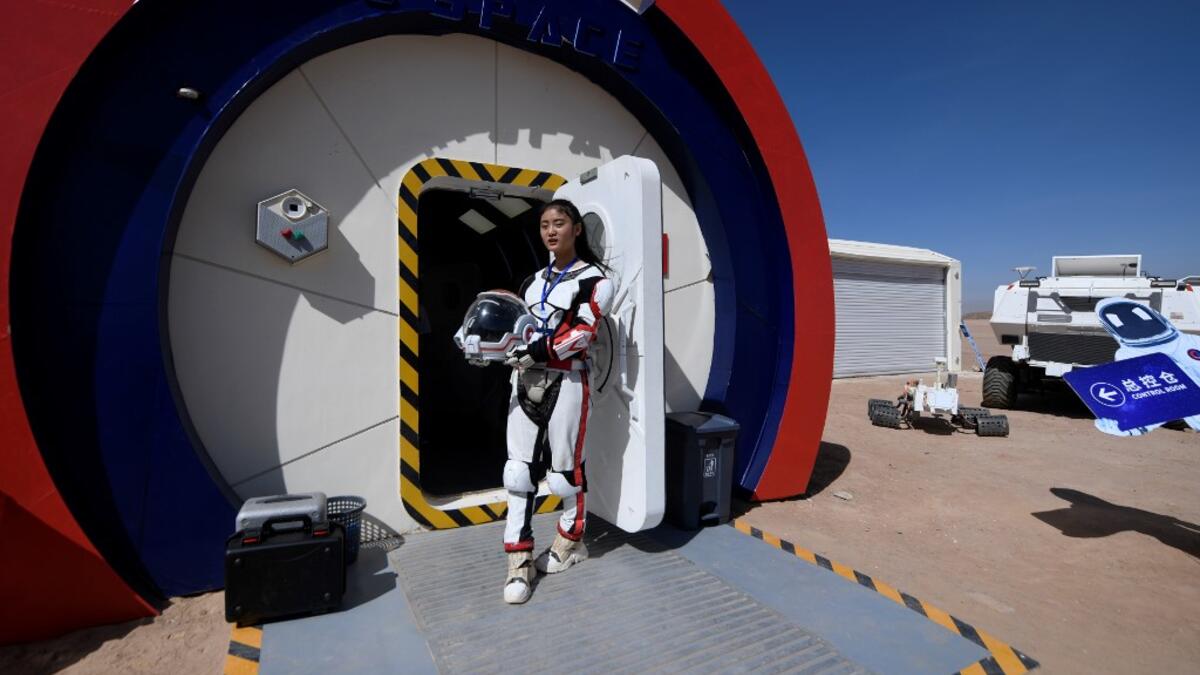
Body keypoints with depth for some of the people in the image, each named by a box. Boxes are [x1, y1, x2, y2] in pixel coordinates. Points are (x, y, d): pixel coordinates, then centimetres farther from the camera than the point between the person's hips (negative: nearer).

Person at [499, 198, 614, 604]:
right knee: (519, 472, 3)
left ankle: (571, 541, 31)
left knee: (564, 469, 6)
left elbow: (584, 331, -14)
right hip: (525, 381, 6)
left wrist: (541, 350, -24)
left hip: (565, 383, -5)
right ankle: (520, 563, 14)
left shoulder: (594, 279, -1)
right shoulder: (534, 280, 19)